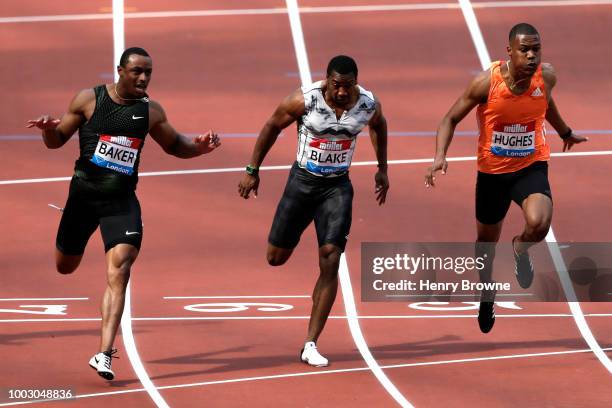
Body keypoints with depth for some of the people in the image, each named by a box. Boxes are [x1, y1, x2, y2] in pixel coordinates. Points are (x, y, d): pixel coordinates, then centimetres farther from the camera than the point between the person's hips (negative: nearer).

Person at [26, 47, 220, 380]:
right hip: (84, 195, 0)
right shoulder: (88, 100, -6)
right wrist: (49, 129, -22)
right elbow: (57, 141, 1)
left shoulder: (151, 112, 1)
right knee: (65, 267, 17)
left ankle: (104, 353, -20)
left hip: (122, 201, 0)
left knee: (118, 273, -17)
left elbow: (174, 145, 17)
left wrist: (199, 147, -4)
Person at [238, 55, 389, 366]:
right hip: (303, 180, -1)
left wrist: (382, 170, 18)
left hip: (337, 186, 1)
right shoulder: (305, 100, -20)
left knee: (330, 261, -12)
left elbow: (379, 127, 12)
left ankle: (310, 345, -8)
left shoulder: (369, 105, -12)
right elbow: (272, 127, -5)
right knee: (276, 257, 5)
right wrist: (252, 170, -1)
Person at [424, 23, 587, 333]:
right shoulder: (486, 82, -21)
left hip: (531, 167, 0)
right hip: (492, 171, 0)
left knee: (538, 223, -29)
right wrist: (440, 157, -25)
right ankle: (486, 291, 50)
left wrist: (565, 133, 31)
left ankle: (521, 249, 9)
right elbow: (451, 119, -9)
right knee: (486, 240, 18)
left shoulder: (546, 76, -12)